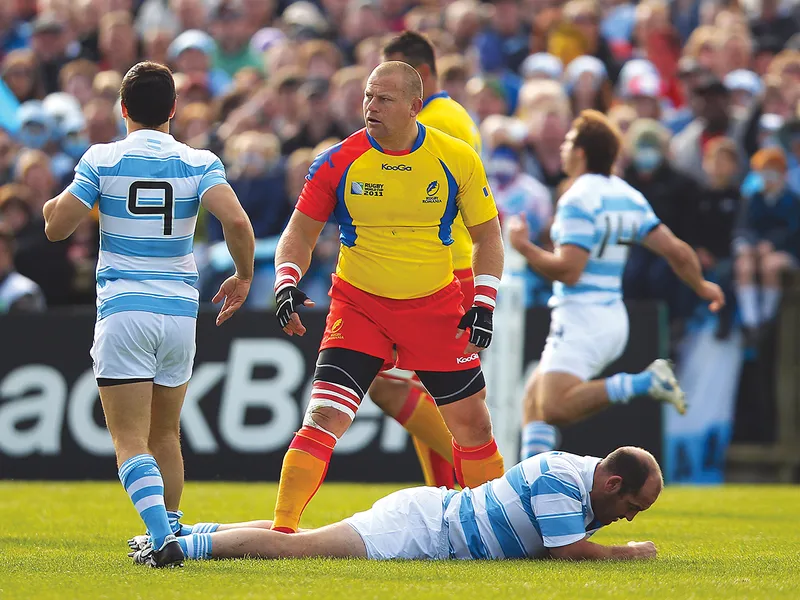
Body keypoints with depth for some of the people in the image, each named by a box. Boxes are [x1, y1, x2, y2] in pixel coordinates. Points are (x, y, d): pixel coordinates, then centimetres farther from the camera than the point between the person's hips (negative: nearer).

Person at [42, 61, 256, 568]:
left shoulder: (102, 160, -2)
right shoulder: (199, 163, 1)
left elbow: (57, 226, -3)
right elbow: (236, 221, -14)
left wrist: (53, 201, 20)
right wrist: (243, 276, 3)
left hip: (122, 309, -3)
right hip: (180, 311, 3)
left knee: (130, 439, -5)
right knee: (165, 434, 21)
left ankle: (164, 538, -23)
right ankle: (170, 530, 26)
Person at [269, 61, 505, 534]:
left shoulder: (458, 160, -5)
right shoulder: (339, 162, -7)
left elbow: (487, 235, 5)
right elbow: (301, 231, 2)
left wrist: (484, 304, -6)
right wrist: (287, 284, -16)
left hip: (436, 309, 1)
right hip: (358, 307, -1)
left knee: (473, 423, 6)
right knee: (324, 417, -16)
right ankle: (281, 529, -15)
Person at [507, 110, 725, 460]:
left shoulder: (578, 200, -14)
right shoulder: (628, 197, 10)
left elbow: (568, 271, -21)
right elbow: (677, 251, 8)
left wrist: (523, 247, -8)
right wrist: (701, 286, 26)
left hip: (581, 317, -9)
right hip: (613, 318, 9)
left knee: (555, 408, -21)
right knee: (534, 399, 14)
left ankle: (644, 383, -24)